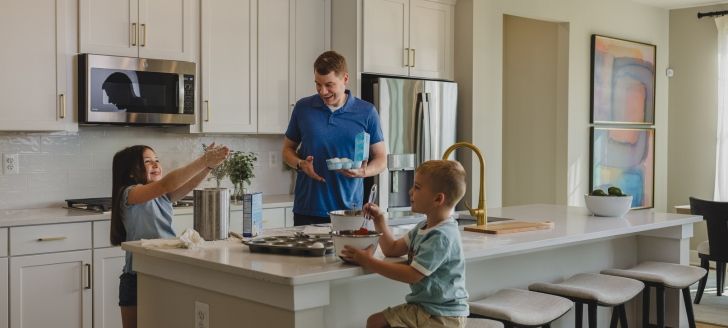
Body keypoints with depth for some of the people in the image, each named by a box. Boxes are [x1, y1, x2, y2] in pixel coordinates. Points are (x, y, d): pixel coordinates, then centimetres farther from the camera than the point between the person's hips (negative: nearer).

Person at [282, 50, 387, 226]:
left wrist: (364, 172, -15)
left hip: (349, 210, -1)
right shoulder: (303, 108, 4)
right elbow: (288, 149, 15)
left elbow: (381, 159, 6)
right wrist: (301, 164, -7)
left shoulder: (366, 112, 1)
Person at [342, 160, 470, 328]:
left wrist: (369, 262, -21)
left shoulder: (441, 236, -23)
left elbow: (412, 275, -25)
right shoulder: (424, 227, 9)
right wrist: (379, 220, 8)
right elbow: (393, 249, 17)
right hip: (420, 306, 10)